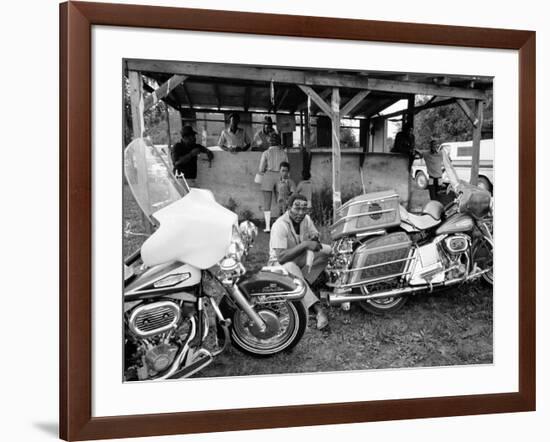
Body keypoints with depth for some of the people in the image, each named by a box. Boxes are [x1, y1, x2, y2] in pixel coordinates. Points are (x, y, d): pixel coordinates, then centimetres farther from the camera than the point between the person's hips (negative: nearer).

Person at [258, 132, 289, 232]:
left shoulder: (266, 153, -4)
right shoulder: (284, 153, 3)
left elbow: (261, 169, -5)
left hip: (268, 176, -2)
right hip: (280, 177, 2)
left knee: (267, 203, 2)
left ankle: (267, 226, -3)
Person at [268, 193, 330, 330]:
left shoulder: (306, 218, -4)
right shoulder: (280, 225, -26)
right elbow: (281, 257, -33)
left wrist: (314, 237, -20)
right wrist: (305, 244, -37)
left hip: (301, 257, 7)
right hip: (281, 263, -7)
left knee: (327, 250, -14)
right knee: (292, 270, -42)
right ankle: (318, 309, -52)